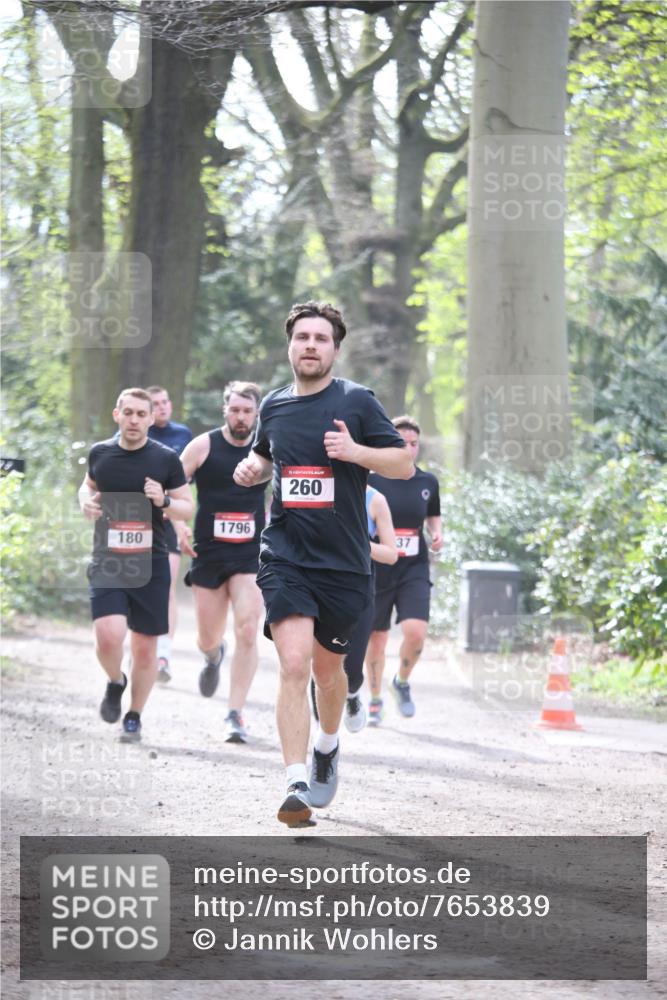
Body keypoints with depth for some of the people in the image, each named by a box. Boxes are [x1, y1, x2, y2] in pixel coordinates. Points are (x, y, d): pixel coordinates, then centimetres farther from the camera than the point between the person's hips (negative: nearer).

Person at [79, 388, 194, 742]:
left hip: (150, 566, 0)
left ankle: (134, 717, 24)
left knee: (145, 647, 5)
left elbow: (188, 507, 4)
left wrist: (164, 501, -17)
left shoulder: (166, 459, -2)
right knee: (109, 636, -19)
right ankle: (115, 683, 14)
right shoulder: (100, 453, 4)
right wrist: (85, 502, 1)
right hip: (107, 563, 0)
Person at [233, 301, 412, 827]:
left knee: (327, 668, 14)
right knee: (294, 663, -17)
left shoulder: (357, 401, -3)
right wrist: (251, 468, 5)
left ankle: (328, 747, 45)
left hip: (345, 562, -1)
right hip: (285, 558, 1)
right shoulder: (273, 406, 8)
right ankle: (297, 785, -21)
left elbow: (404, 462, -2)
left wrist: (355, 451, -19)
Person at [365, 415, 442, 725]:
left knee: (416, 632, -17)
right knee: (376, 637, 7)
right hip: (376, 569, -1)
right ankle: (375, 701, 28)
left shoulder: (428, 482, 3)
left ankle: (402, 683, 13)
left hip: (414, 571, 1)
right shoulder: (371, 481, -7)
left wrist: (437, 534, 2)